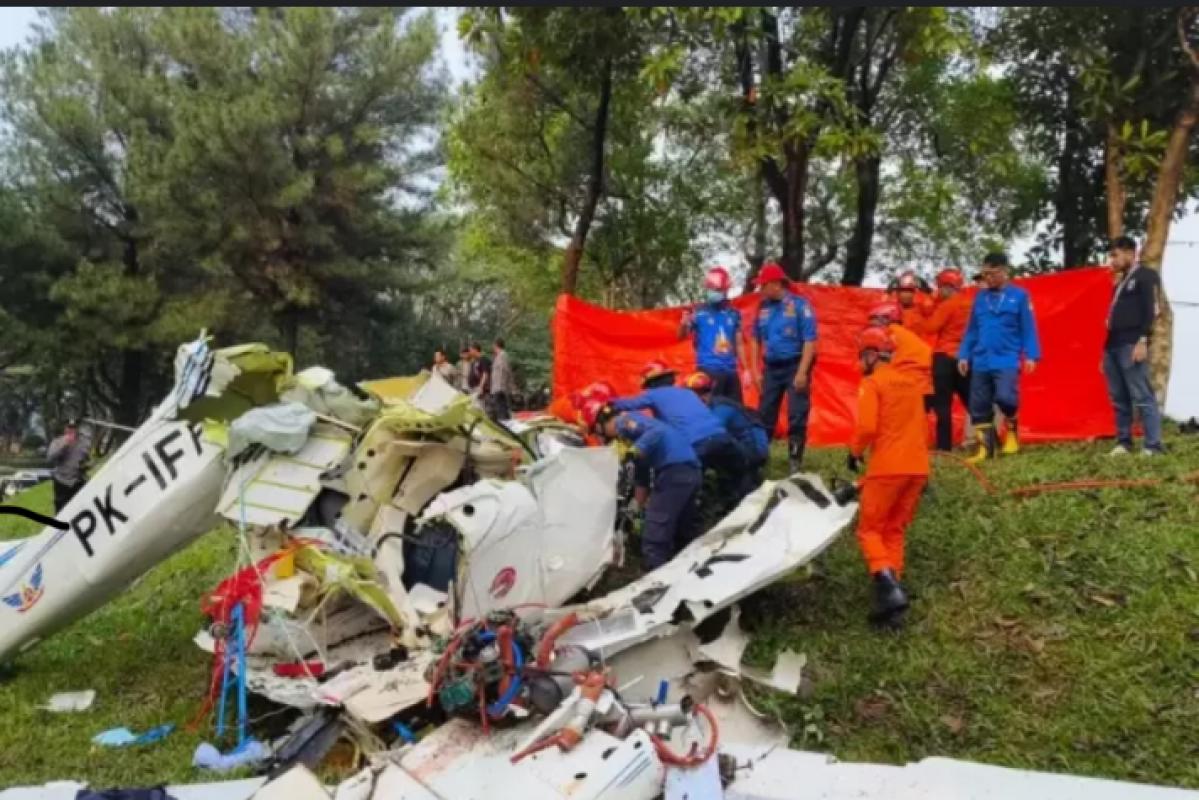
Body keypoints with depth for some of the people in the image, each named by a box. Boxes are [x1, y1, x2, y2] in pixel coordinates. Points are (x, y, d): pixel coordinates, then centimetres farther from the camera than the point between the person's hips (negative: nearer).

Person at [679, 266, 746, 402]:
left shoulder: (734, 314, 13)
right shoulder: (699, 312, -1)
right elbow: (681, 336, -6)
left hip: (731, 371, 5)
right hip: (709, 370, -5)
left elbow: (738, 344, 17)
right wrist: (684, 324, -28)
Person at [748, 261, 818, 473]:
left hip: (795, 366, -5)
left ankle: (795, 461, 6)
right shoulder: (763, 308, 6)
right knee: (764, 415, 8)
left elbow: (810, 341, -12)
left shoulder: (799, 305, -10)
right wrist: (755, 371, 7)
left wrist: (802, 372, -18)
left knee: (797, 417, -2)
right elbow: (755, 340, 13)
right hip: (771, 368, 5)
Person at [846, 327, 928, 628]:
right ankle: (893, 587, 10)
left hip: (887, 467, -6)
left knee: (869, 530, 2)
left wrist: (854, 451, 0)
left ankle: (887, 586, -18)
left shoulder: (872, 383, -6)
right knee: (895, 531, 16)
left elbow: (867, 427, -17)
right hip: (917, 467, 7)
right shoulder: (911, 381, 15)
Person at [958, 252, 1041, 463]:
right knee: (979, 407, 4)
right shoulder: (980, 297, 11)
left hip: (1007, 361, -5)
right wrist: (964, 355, 10)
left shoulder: (1019, 296, -1)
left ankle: (1012, 430, 9)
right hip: (980, 362, 5)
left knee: (1004, 396, -22)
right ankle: (985, 448, 14)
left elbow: (1028, 328, -2)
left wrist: (1031, 356, -8)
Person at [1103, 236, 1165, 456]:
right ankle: (1123, 442, 15)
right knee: (1119, 398, 9)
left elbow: (1149, 310, -11)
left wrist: (1143, 341, -19)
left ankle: (1153, 446, -8)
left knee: (1142, 397, -9)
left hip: (1132, 345, -8)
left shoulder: (1146, 276, 0)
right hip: (1113, 346, 8)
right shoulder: (1120, 282, 24)